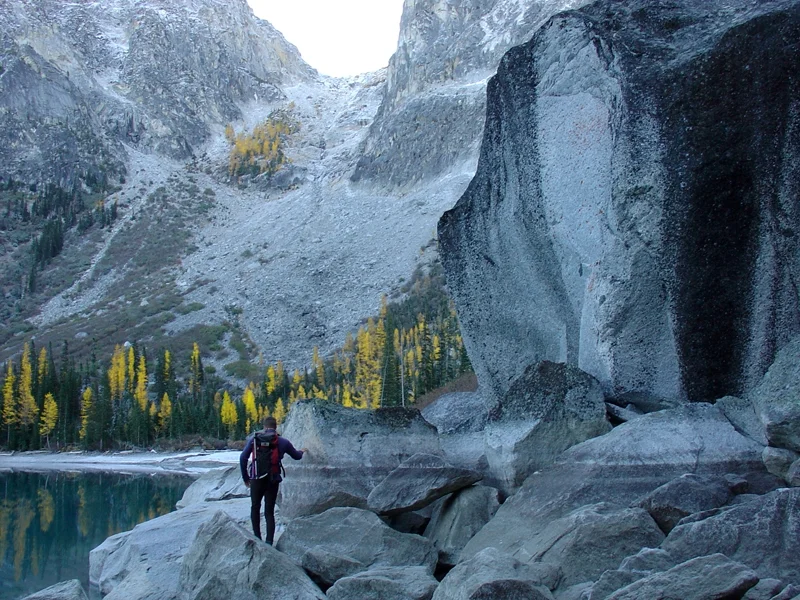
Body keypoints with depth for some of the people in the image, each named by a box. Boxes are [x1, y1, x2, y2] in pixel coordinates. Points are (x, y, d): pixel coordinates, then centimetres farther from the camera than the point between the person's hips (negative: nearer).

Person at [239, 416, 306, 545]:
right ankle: (269, 543, -1)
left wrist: (245, 477, 7)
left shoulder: (254, 438, 0)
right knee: (269, 512, 8)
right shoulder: (283, 442, 4)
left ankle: (257, 538, 15)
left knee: (255, 508, 19)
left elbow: (243, 458, -4)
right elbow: (297, 456, 19)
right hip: (273, 480, 1)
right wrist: (302, 451, 43)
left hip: (257, 479, -1)